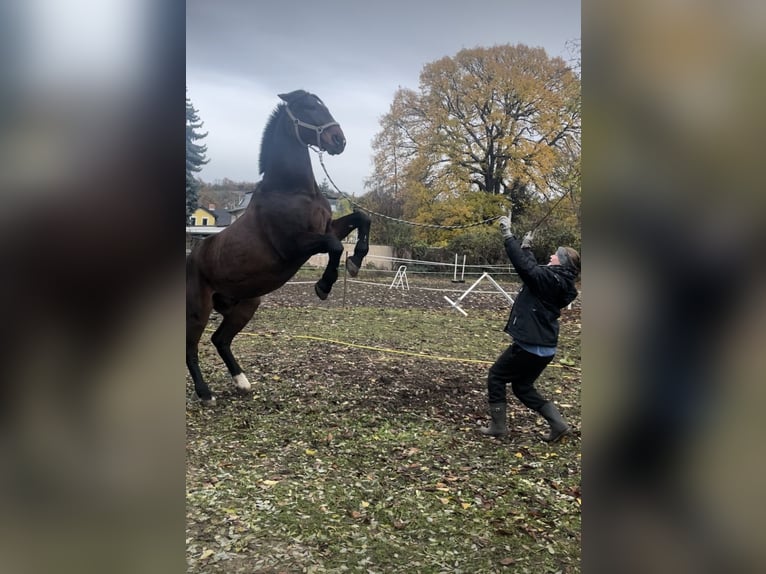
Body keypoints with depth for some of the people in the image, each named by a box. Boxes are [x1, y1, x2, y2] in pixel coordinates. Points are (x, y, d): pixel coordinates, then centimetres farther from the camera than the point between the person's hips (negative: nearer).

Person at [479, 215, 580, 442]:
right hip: (545, 347, 9)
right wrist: (527, 247, 28)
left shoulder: (551, 278, -17)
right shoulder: (560, 282, 10)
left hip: (529, 345, -9)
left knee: (495, 377, 7)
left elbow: (525, 266, -24)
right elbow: (533, 270, 24)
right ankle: (558, 424, 15)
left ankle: (498, 426, 14)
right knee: (523, 387, 20)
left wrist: (507, 234, -19)